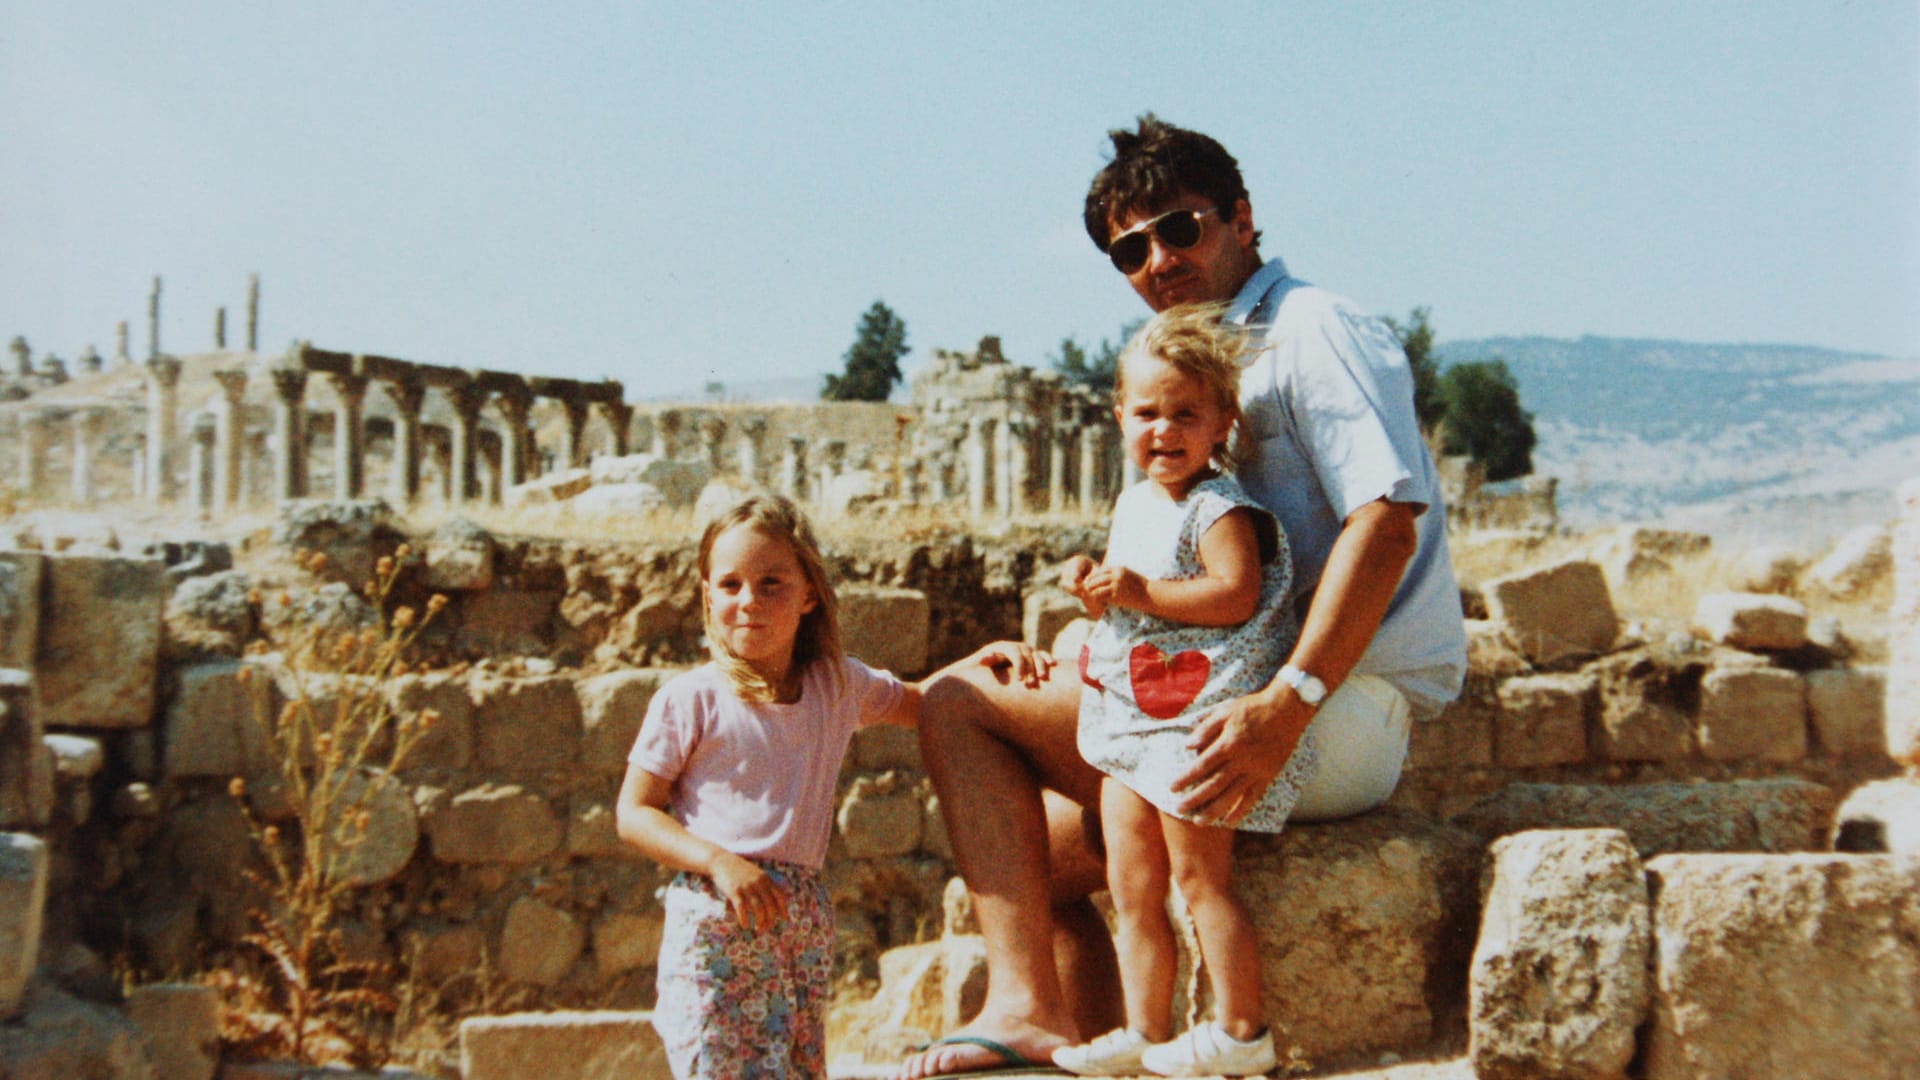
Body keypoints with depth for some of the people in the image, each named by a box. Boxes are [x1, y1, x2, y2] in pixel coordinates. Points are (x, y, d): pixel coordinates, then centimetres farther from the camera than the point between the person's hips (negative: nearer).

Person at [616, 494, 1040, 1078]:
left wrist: (982, 658, 10)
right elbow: (634, 813, -2)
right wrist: (720, 863, -16)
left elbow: (917, 703, 28)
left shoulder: (839, 684, 10)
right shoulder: (689, 700, -4)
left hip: (805, 916, 4)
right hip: (714, 917, -4)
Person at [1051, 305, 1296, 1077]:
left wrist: (1140, 592, -23)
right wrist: (1093, 583, 6)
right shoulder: (1134, 503, 15)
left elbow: (1235, 596, -26)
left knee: (1199, 876, -4)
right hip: (1132, 724, 9)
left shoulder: (1220, 509, -13)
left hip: (1201, 719, -9)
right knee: (1131, 890, 10)